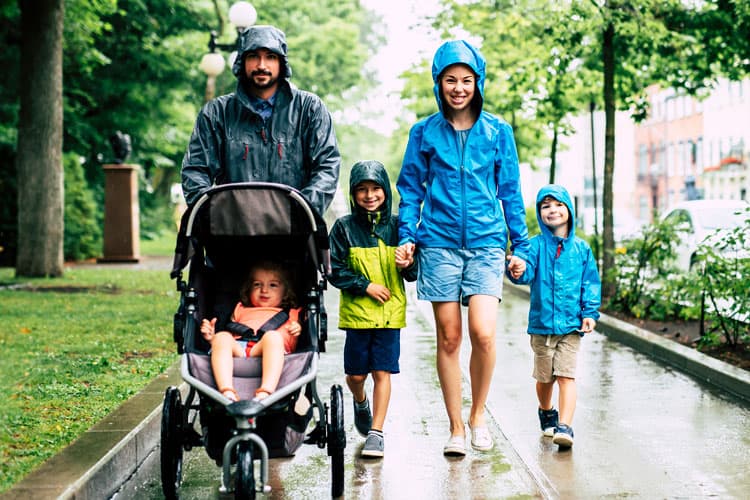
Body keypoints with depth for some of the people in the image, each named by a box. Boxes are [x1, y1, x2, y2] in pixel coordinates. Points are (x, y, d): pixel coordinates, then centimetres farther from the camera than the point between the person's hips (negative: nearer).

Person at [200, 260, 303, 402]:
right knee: (222, 337, -30)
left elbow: (293, 347, 21)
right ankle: (227, 392, -51)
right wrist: (211, 338, 11)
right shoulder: (241, 310, 43)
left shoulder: (290, 314, 35)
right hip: (237, 349, 2)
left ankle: (264, 394, -56)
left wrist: (297, 333, 0)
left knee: (273, 336, -35)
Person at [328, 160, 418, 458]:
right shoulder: (344, 227, 0)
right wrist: (365, 285, -12)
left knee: (382, 371, -4)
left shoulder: (396, 227, 4)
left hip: (390, 312, 0)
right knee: (355, 374, 8)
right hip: (356, 312, 0)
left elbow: (413, 275, 7)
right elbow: (335, 271, -3)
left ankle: (376, 432, 4)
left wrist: (409, 265, -15)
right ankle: (360, 402, 41)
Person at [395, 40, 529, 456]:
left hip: (486, 244, 0)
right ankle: (456, 427, 14)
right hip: (439, 244, 1)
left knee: (483, 333, -15)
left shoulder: (497, 131, 7)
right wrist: (406, 235, -1)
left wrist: (520, 245, 9)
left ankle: (478, 414, 8)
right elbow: (411, 188, 10)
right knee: (449, 339, 2)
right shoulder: (425, 132, 6)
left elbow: (510, 191, 11)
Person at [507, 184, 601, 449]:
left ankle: (565, 427, -13)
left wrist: (590, 313, -3)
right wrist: (518, 272, -41)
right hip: (541, 323, 0)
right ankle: (546, 413, 40)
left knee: (566, 376, -9)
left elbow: (591, 283, 7)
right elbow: (527, 271, -18)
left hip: (571, 325, 0)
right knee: (544, 377, 14)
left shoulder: (581, 248, 4)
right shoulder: (536, 245, -1)